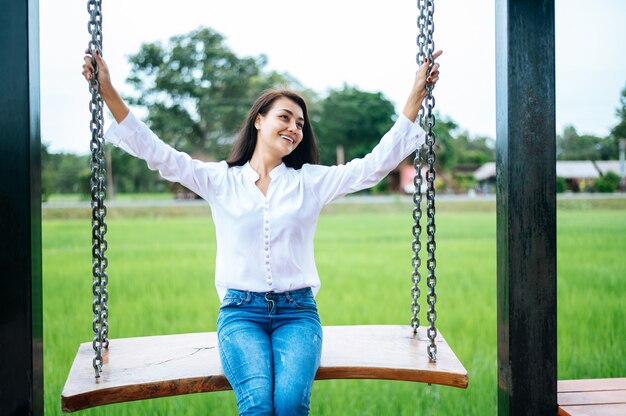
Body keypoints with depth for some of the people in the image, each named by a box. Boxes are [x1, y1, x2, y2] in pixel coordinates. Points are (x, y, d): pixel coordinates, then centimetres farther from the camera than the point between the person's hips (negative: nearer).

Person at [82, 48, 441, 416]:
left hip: (297, 311, 1)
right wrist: (109, 93, -4)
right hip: (240, 310, 0)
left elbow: (376, 164, 4)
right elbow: (158, 154, 3)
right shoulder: (220, 180, 9)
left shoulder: (311, 181, 10)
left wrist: (415, 98, -1)